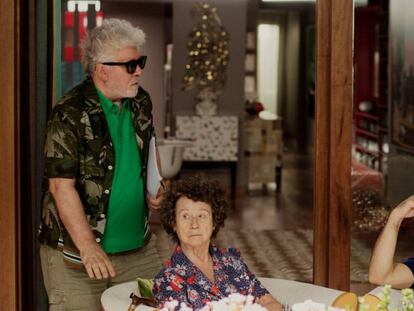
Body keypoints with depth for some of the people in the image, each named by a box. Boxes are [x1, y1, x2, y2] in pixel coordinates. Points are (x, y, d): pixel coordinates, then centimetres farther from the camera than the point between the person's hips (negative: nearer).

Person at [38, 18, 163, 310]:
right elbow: (61, 186, -20)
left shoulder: (142, 103, 5)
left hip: (139, 246, 6)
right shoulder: (70, 115, -17)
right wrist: (88, 247, -25)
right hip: (75, 251, -6)